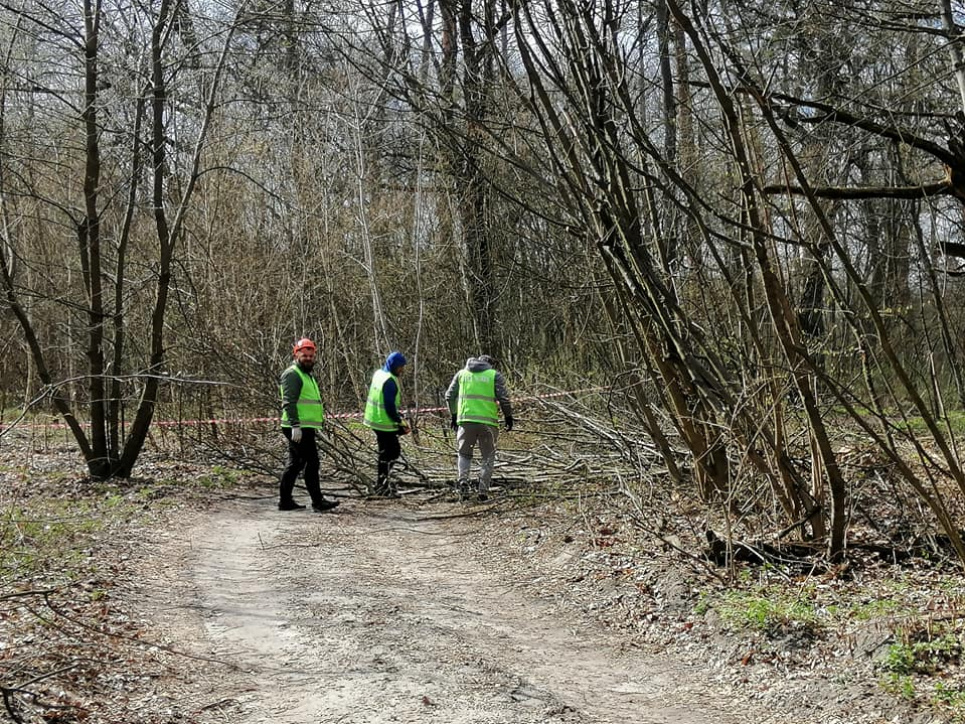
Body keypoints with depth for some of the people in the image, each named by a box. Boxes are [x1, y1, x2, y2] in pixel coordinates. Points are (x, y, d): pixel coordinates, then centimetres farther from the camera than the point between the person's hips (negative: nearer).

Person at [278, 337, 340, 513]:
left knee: (295, 463, 12)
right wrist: (295, 425, -27)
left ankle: (285, 501, 16)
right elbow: (289, 402, -20)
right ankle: (318, 502, -6)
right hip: (299, 429, -10)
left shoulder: (307, 374, 22)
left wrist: (315, 426, 28)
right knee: (311, 463, -9)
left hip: (305, 428, 10)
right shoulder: (292, 374, -11)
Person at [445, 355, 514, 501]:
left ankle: (462, 479, -7)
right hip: (488, 422, -2)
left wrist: (453, 415, 21)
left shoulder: (462, 373, 12)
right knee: (487, 456, 11)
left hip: (466, 420, 2)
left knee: (464, 454, 17)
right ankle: (483, 490, 3)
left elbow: (450, 396, 11)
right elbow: (504, 398, -4)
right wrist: (508, 416, 8)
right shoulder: (495, 376, 4)